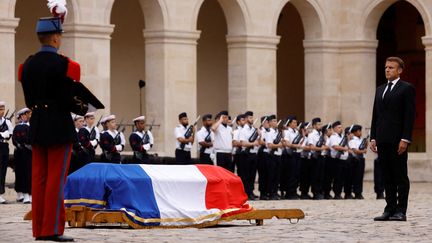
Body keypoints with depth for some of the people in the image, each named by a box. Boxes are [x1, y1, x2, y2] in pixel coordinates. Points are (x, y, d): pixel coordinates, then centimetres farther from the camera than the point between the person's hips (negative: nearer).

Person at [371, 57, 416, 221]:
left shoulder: (407, 89, -2)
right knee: (387, 177, 7)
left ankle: (401, 211, -2)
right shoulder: (380, 90, 18)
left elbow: (410, 115, -9)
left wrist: (405, 139, -16)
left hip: (398, 140, -6)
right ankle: (390, 209, 9)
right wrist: (373, 138, 11)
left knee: (400, 176, -3)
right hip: (383, 140, 7)